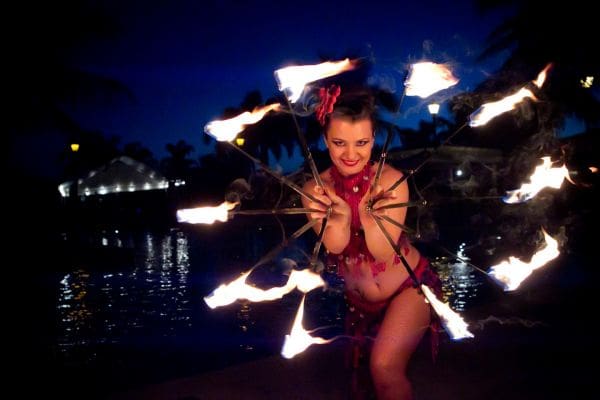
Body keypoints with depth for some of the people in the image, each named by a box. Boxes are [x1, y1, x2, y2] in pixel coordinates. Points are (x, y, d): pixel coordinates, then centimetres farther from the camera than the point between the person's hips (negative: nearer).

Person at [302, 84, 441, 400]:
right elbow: (335, 246, -22)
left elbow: (384, 255, -24)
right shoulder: (316, 188, -14)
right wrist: (337, 217, -42)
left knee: (385, 367, -21)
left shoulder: (391, 180, -22)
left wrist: (368, 218, -44)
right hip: (357, 300, 4)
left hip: (409, 287, -4)